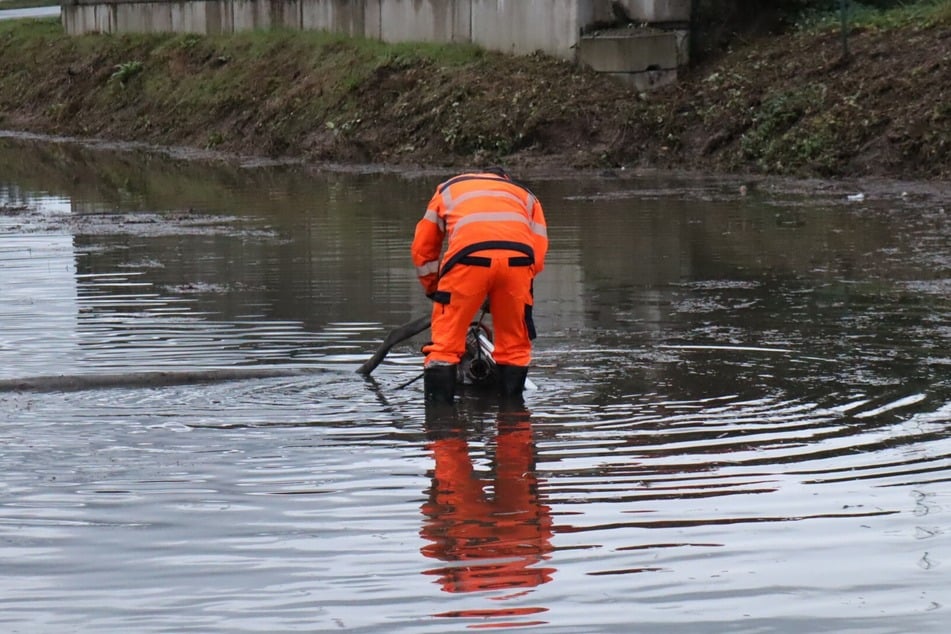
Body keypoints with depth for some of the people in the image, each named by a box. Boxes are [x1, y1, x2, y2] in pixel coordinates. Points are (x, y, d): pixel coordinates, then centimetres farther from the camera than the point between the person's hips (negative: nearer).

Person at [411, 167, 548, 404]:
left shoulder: (449, 188, 36)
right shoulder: (526, 195, 36)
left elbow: (422, 249, 31)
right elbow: (538, 254, 25)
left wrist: (434, 290, 44)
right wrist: (498, 297, 32)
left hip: (469, 254, -1)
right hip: (518, 257, 2)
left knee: (445, 340, 5)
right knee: (515, 345, 16)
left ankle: (438, 403, 1)